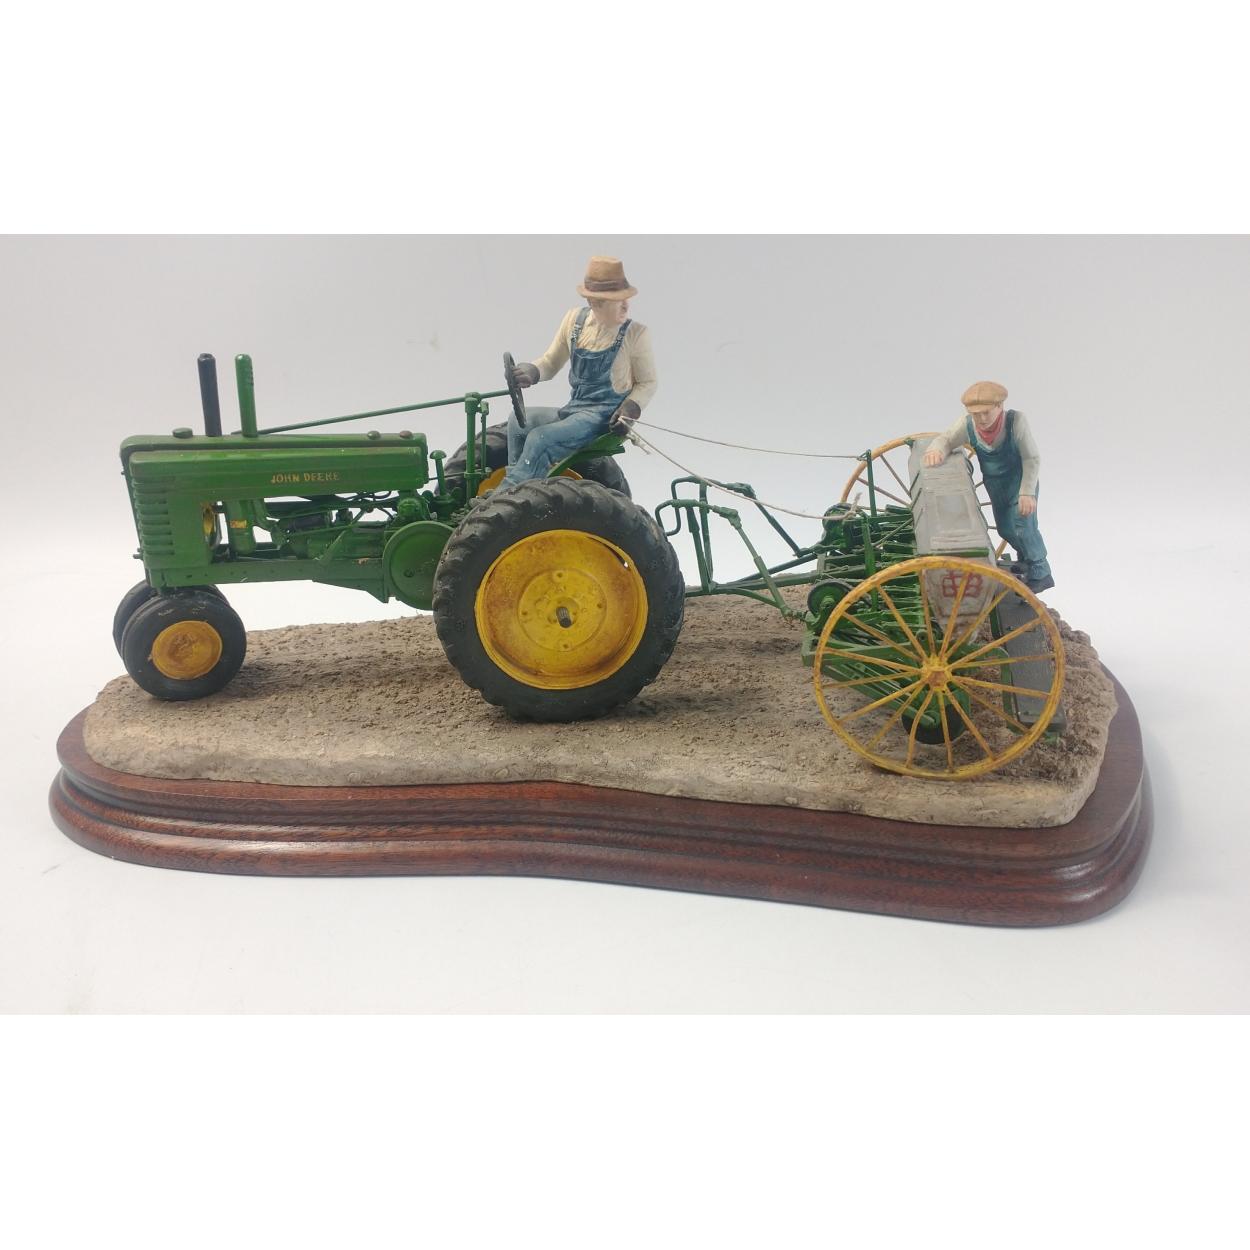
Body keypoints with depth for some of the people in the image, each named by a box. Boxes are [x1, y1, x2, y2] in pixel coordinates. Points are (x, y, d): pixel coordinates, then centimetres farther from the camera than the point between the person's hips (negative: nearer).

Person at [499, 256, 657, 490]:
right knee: (518, 421, -11)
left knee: (540, 439, -24)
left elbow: (647, 383, 3)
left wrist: (630, 407, -16)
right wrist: (532, 372, -8)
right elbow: (552, 361, 14)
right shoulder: (574, 319, 3)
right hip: (573, 410, 6)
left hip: (605, 416, -6)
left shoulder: (635, 334, -8)